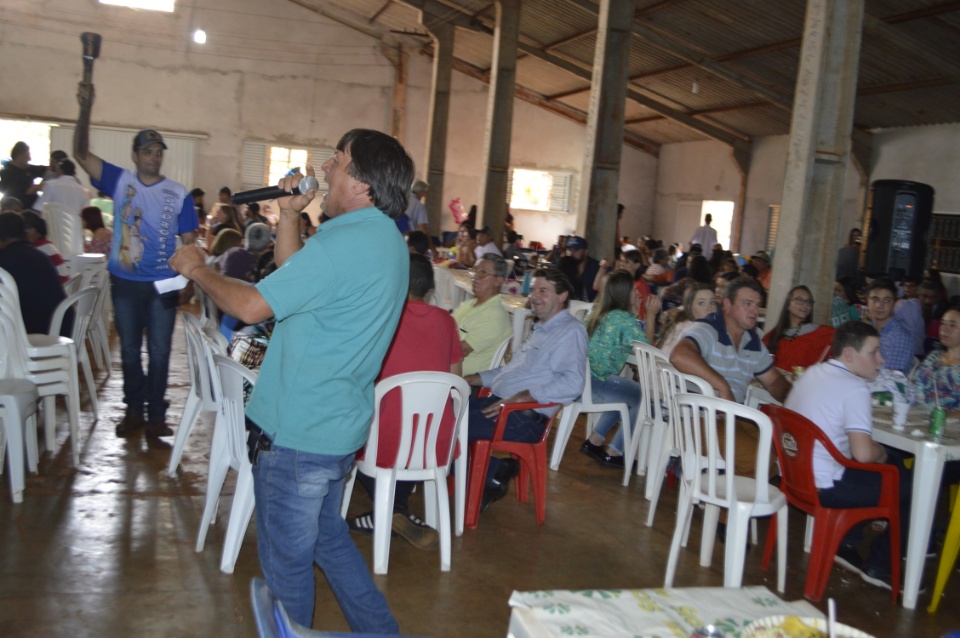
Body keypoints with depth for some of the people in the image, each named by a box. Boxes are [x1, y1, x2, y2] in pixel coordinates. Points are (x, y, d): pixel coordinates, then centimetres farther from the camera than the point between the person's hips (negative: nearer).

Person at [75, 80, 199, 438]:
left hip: (163, 284, -1)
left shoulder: (179, 193, -1)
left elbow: (189, 240, -1)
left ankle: (156, 414, 15)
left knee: (159, 352, 4)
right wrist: (86, 110, -19)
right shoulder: (120, 182, 1)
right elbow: (81, 154, -7)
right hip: (125, 282, 2)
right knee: (129, 349, 12)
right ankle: (134, 409, 26)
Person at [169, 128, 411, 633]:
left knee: (286, 560, 10)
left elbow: (252, 306, -21)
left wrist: (197, 269, -5)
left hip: (297, 434, -10)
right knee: (326, 536, 26)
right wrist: (290, 216, 6)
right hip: (339, 426, 10)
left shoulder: (343, 243, -24)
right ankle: (379, 628, 35)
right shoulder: (387, 240, 8)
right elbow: (298, 280, 13)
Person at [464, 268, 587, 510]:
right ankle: (495, 470, 4)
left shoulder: (570, 331, -8)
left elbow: (572, 384, -23)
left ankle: (492, 474, 1)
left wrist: (519, 398, -25)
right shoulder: (540, 329, 23)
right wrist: (468, 379, 19)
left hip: (527, 417, -10)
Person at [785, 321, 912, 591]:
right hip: (823, 488, -9)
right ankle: (879, 566, 13)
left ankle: (845, 543, 28)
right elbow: (863, 453, -26)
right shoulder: (855, 389, -17)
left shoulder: (812, 372, 9)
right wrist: (881, 453, -2)